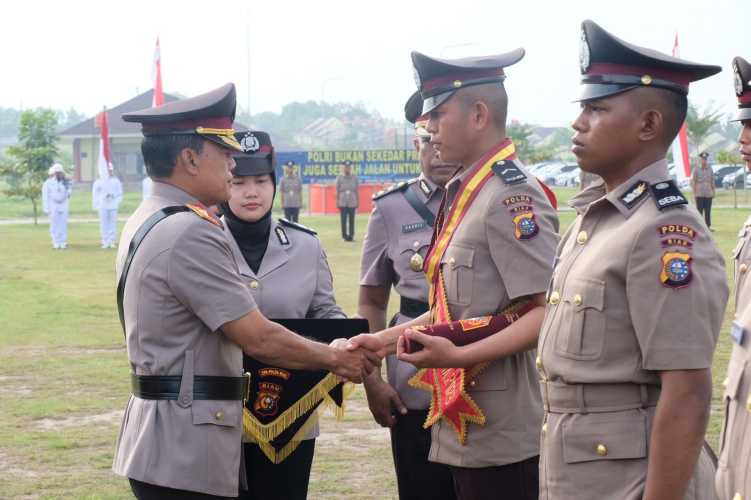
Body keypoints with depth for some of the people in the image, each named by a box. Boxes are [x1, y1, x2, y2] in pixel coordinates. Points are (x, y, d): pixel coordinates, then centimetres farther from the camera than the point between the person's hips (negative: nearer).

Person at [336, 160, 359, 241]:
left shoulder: (354, 178, 9)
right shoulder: (339, 178, 5)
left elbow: (357, 190, 10)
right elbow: (337, 191, 5)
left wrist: (358, 201, 6)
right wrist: (337, 202, 0)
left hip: (352, 202, 1)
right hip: (343, 203, -1)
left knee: (352, 220, 2)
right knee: (343, 220, -3)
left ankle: (351, 235, 6)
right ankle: (344, 236, 1)